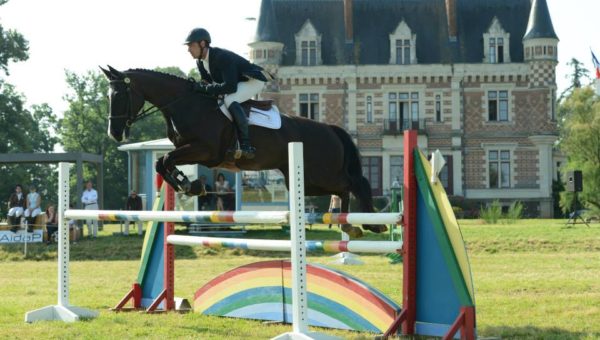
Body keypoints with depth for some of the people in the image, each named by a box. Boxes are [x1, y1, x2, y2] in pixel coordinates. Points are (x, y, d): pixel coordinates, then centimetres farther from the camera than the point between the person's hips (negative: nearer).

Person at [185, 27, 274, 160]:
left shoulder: (222, 57, -33)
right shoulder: (200, 62, -3)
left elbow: (230, 87, -39)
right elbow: (207, 81, 9)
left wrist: (205, 88, -36)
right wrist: (199, 86, -15)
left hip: (254, 80, -10)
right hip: (236, 82, 10)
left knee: (230, 100, -36)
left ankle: (246, 145, -36)